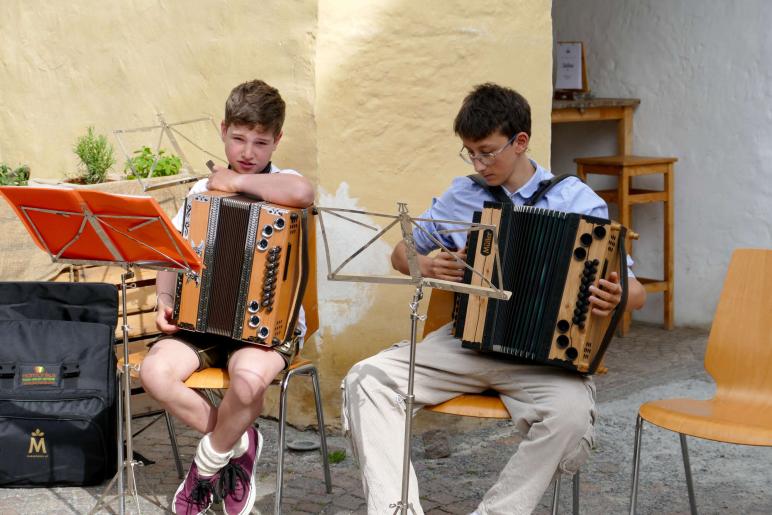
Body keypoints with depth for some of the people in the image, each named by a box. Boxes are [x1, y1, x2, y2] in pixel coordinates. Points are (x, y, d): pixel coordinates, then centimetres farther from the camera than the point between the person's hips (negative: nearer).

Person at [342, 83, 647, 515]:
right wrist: (425, 266, -3)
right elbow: (401, 254, 21)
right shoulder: (462, 196, 7)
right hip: (466, 340, 3)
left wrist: (615, 297, -27)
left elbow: (636, 292, -3)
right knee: (368, 378, -18)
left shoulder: (578, 201, -2)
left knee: (571, 413, -35)